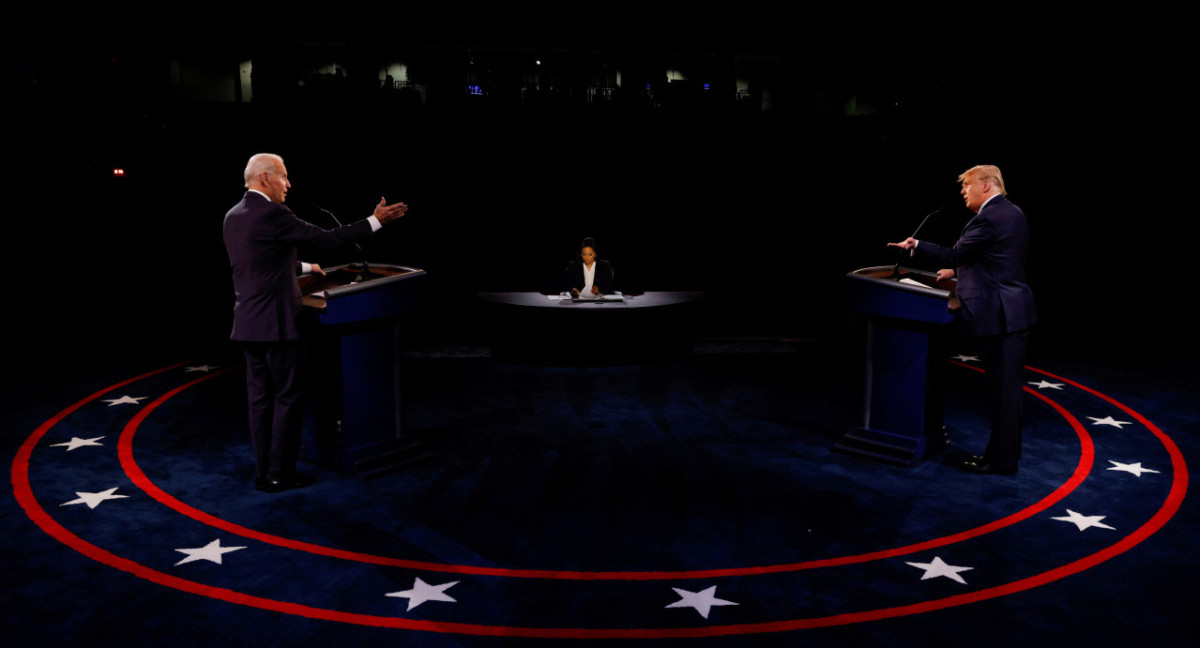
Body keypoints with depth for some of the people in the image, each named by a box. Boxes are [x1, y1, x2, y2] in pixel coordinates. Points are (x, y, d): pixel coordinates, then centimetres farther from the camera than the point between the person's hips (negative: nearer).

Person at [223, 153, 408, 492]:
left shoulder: (233, 216, 12)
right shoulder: (272, 214, -16)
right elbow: (326, 238, -14)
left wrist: (304, 267, 35)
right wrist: (376, 220, -8)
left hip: (247, 324, 8)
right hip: (276, 323, -8)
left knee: (261, 398, 12)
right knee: (289, 397, 1)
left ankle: (264, 473, 17)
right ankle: (280, 474, 5)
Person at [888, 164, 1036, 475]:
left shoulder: (988, 218, -17)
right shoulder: (1013, 213, 14)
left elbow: (954, 254, -14)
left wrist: (916, 246, -4)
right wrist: (960, 270, 24)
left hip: (998, 314, -10)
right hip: (1015, 310, 10)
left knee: (1002, 389, -2)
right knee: (1007, 387, 15)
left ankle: (1002, 460, 6)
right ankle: (1003, 452, 24)